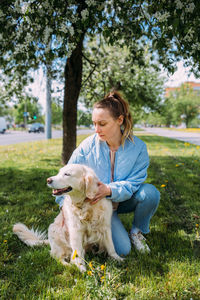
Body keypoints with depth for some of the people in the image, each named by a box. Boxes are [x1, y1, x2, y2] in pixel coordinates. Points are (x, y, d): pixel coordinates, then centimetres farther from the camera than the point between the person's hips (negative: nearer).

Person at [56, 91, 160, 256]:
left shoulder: (138, 147, -15)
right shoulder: (87, 146, -16)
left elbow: (133, 183, -17)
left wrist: (110, 190, -37)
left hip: (124, 199, 2)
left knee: (150, 192, -30)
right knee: (122, 249, -19)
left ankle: (137, 231, -1)